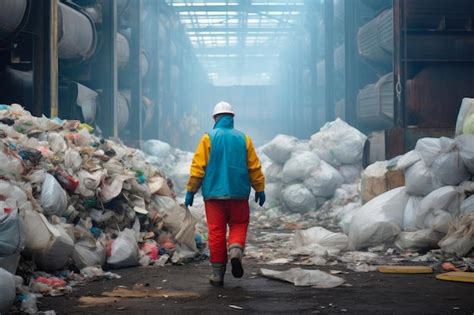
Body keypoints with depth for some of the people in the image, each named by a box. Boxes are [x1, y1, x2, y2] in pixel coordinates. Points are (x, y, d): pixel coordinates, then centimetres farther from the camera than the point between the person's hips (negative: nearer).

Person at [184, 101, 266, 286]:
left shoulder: (209, 138, -3)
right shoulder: (243, 139, 3)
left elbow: (198, 167, -6)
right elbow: (254, 167, 6)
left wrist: (191, 191, 1)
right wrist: (260, 190, 16)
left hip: (214, 194, -1)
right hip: (238, 194, 1)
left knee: (216, 231, 4)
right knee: (238, 225, 15)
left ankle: (217, 274, 5)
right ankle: (236, 251, -14)